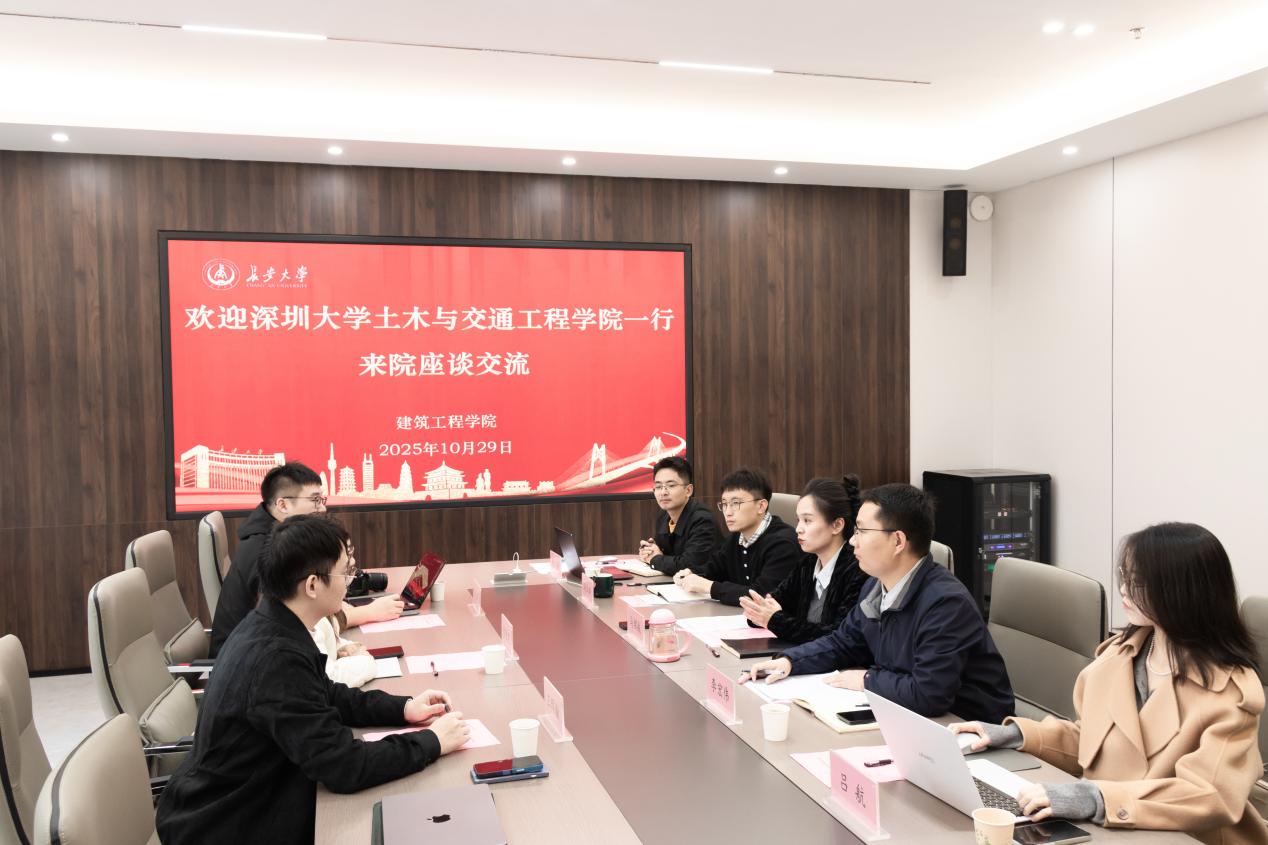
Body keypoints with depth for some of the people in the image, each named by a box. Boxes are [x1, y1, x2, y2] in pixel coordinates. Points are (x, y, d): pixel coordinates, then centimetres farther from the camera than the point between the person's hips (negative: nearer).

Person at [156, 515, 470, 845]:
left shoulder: (270, 627, -2)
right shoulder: (275, 658, -30)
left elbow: (326, 697, 13)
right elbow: (344, 768, -28)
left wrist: (403, 708, 2)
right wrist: (432, 742, -17)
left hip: (246, 802, 8)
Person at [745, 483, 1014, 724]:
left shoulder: (945, 603, -26)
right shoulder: (876, 587, 0)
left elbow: (927, 695, -32)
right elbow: (843, 643, 15)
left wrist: (868, 680, -16)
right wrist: (788, 661, 0)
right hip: (907, 715, 7)